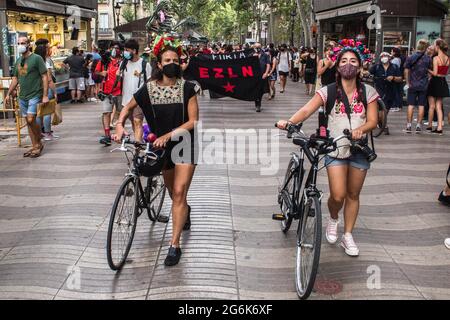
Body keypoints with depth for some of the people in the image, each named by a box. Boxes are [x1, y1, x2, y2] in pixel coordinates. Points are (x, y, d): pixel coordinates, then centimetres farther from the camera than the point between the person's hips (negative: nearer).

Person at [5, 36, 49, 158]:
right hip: (22, 96, 7)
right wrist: (8, 94, 14)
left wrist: (45, 95, -15)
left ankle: (39, 144, 4)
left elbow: (45, 77, -10)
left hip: (35, 95, -7)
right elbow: (15, 79, 19)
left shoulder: (37, 58, -7)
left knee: (31, 120, -14)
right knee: (28, 122, 8)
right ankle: (35, 146, 16)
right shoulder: (18, 61, 12)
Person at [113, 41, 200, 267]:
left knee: (179, 192, -14)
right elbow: (128, 108, 8)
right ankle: (185, 211, 54)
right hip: (164, 146, 3)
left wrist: (168, 135, -25)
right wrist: (120, 125, -11)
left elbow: (193, 121, -16)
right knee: (174, 194, 17)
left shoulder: (187, 88, -11)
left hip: (185, 144, -3)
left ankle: (174, 245, -10)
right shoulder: (149, 89, -5)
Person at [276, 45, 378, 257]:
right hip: (335, 149, -2)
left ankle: (347, 236, 26)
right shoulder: (329, 91, -4)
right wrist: (289, 122, -34)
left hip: (359, 149, 2)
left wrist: (361, 129, -25)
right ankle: (333, 219, 25)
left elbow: (372, 120, -3)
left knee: (353, 195, 10)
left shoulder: (368, 92, 1)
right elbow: (307, 110, -16)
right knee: (338, 196, -10)